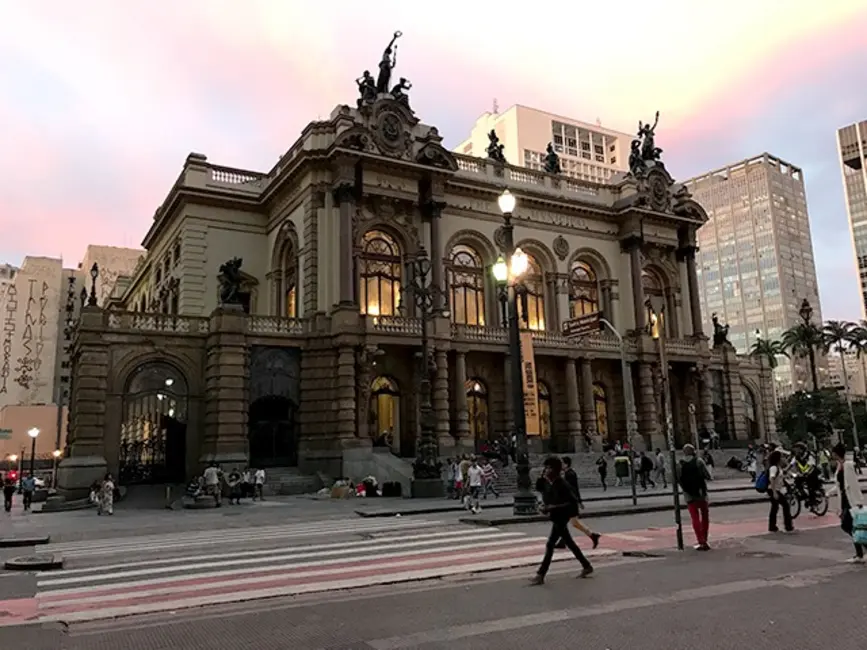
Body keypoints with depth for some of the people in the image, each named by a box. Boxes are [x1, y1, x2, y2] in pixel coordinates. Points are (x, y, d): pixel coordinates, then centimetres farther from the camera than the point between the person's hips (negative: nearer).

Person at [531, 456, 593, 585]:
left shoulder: (562, 484, -21)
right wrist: (543, 506, -3)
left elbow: (573, 502, -22)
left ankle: (540, 575, -6)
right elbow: (547, 499, 18)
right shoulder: (549, 484, 4)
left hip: (561, 518, -9)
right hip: (555, 517, 9)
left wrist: (554, 507, -27)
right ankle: (587, 566, 32)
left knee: (550, 544, -9)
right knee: (569, 543, 18)